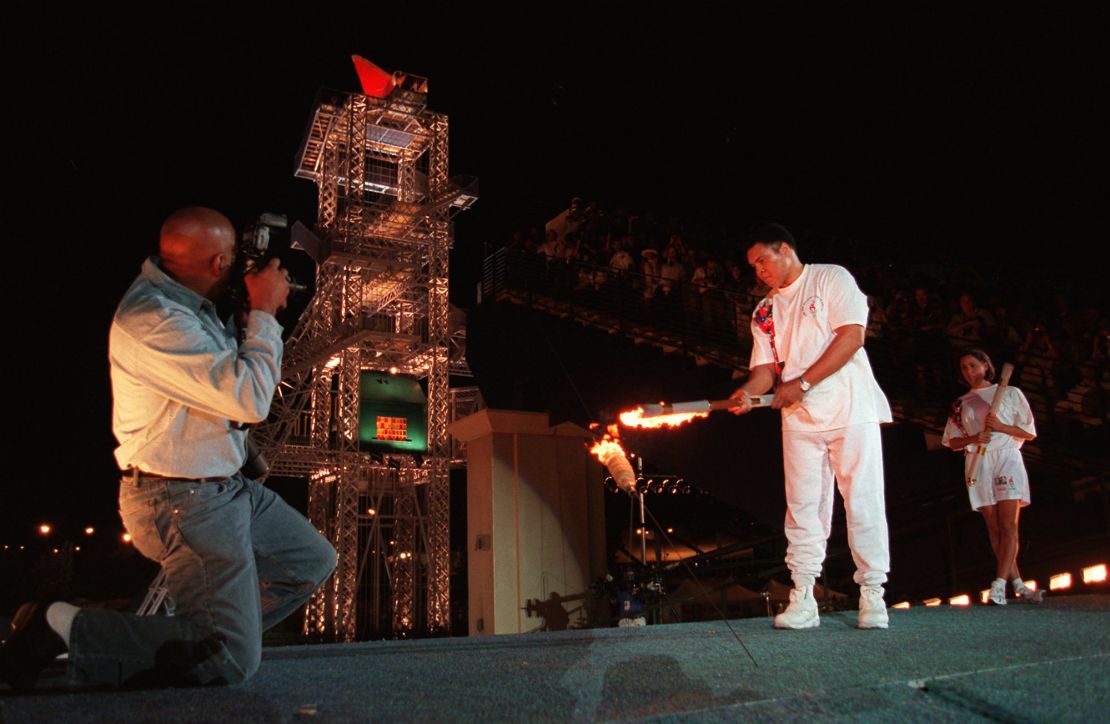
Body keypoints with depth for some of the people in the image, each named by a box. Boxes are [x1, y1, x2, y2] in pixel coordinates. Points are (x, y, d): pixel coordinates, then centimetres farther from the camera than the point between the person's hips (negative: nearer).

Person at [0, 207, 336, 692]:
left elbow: (229, 375, 22)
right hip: (184, 502, -10)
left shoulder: (183, 301, 6)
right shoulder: (151, 319, -25)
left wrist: (260, 313, 8)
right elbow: (251, 400, -26)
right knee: (230, 664, -9)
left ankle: (203, 631, 17)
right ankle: (60, 628, -4)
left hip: (225, 486, 10)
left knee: (313, 561, 19)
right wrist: (263, 312, -14)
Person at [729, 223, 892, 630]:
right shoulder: (764, 312, 17)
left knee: (863, 502, -3)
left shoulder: (831, 278, 1)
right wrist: (750, 390, -16)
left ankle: (872, 596, 5)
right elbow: (765, 366, 9)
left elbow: (851, 336, -11)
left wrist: (801, 384, -15)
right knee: (803, 507, 1)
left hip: (851, 411, -4)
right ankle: (802, 601, 2)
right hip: (798, 418, 5)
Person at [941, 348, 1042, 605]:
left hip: (1007, 458, -3)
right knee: (994, 529, -1)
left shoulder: (1009, 393, 9)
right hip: (977, 464, 3)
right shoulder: (961, 404, 17)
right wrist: (974, 438, -7)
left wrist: (1001, 427, -10)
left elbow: (1029, 432, 7)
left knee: (1008, 525, -14)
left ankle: (999, 584, -20)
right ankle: (1018, 585, 5)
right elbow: (953, 442, 14)